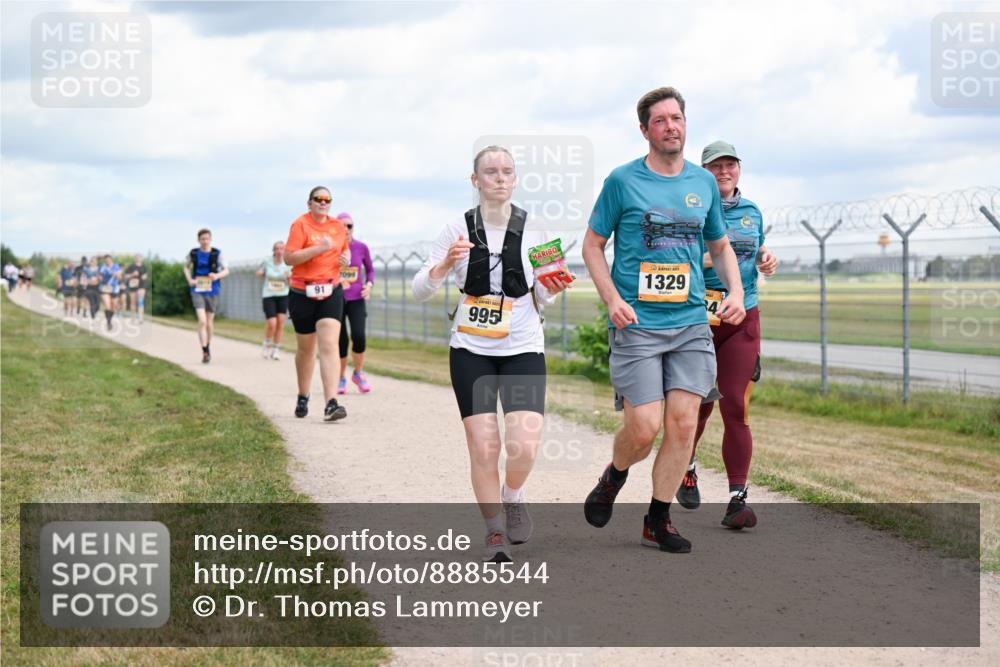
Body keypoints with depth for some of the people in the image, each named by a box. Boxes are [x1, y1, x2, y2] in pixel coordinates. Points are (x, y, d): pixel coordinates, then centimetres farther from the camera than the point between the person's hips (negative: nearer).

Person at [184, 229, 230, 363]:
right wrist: (189, 279, 1)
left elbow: (226, 271, 1)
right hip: (197, 291, -1)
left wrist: (217, 276, -20)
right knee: (202, 321, -15)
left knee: (209, 322, 12)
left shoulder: (217, 254, -3)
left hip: (212, 292, 1)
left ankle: (208, 347, 34)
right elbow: (186, 267, 19)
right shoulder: (193, 253, 1)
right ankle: (205, 352, -16)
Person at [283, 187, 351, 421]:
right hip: (303, 294, -2)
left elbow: (345, 248, 25)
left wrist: (346, 258, 2)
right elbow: (289, 258, -17)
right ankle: (303, 397, 34)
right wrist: (319, 248, -25)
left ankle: (331, 404, -21)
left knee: (329, 345, -13)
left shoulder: (338, 226, 7)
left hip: (331, 292, 2)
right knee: (306, 349, 11)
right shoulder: (300, 224, -7)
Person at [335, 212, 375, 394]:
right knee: (341, 341, -3)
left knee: (358, 336, -15)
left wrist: (369, 284, -1)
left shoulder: (361, 248, 0)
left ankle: (358, 373, 10)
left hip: (356, 299, 1)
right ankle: (341, 378, 20)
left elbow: (370, 269, 15)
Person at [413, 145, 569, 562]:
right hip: (471, 350, 0)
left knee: (525, 445, -12)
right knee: (483, 447, -6)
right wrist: (444, 264, -18)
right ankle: (495, 531, 15)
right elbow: (420, 291, 1)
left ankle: (513, 496, 22)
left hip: (524, 348, 0)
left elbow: (542, 298, 11)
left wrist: (551, 290, -12)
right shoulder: (459, 230, 0)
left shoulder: (534, 230, 1)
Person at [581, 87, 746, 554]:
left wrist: (735, 291, 6)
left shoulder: (704, 183, 11)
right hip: (636, 324, -4)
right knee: (644, 427, -9)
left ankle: (658, 520, 12)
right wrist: (613, 299, -10)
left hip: (691, 323, 4)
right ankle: (614, 476, 25)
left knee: (683, 422, -3)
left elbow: (720, 246, 23)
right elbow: (592, 245, 4)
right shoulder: (623, 181, -1)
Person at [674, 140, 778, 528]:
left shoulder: (752, 211, 14)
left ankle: (738, 498, -6)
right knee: (697, 403, 7)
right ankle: (686, 467, 38)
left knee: (736, 407, -7)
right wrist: (700, 259, -21)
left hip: (742, 319, 3)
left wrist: (766, 260, 4)